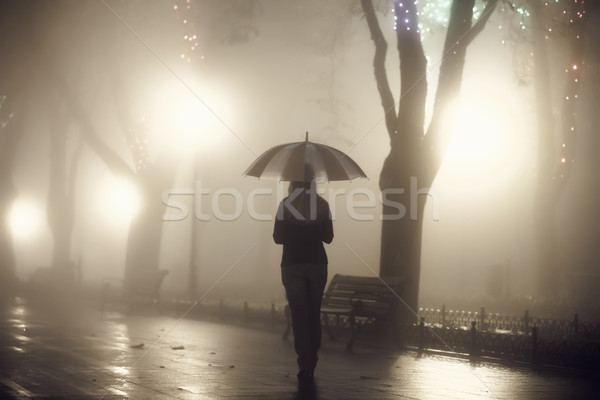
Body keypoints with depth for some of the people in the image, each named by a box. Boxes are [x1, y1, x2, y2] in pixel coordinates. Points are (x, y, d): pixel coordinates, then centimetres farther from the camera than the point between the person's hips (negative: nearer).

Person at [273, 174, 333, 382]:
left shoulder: (286, 204, -7)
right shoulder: (322, 204, 0)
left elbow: (278, 238, -5)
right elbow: (328, 237, 5)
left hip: (292, 265, -2)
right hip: (317, 264, 2)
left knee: (299, 315, 0)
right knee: (314, 314, 14)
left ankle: (305, 366, -7)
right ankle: (311, 364, 21)